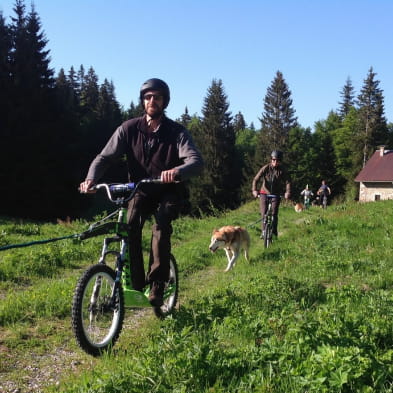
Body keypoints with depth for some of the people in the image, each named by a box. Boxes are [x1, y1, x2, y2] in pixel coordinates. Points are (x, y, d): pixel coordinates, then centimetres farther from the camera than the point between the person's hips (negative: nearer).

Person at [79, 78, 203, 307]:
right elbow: (105, 157, -10)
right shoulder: (129, 129, -6)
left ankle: (157, 287, -22)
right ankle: (135, 284, -17)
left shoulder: (176, 132, -12)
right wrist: (91, 179, -31)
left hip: (168, 193, -1)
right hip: (140, 191, 2)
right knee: (131, 225, -26)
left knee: (161, 224, -29)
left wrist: (178, 171, -50)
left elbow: (197, 161, -27)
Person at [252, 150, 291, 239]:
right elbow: (256, 179, -17)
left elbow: (287, 182, -16)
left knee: (274, 214, -10)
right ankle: (264, 231, 11)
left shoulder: (282, 170, -9)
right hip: (264, 193, 0)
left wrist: (287, 192, -33)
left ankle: (274, 232, 4)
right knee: (264, 214, -5)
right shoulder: (266, 168, -12)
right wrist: (254, 190, -33)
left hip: (276, 194, 0)